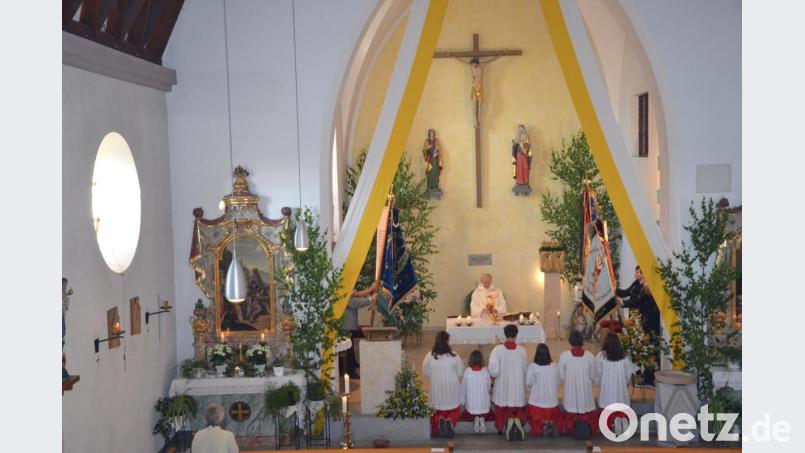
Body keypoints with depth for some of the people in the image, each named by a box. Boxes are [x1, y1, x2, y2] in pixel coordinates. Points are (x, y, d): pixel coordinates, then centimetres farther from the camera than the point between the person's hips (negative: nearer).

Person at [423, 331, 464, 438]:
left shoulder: (430, 356, -12)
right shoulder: (454, 356, -14)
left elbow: (425, 373, 1)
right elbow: (460, 373, -4)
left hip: (436, 389, 1)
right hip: (452, 389, -1)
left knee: (438, 411, 20)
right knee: (455, 411, 18)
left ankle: (440, 419, -12)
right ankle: (450, 421, -12)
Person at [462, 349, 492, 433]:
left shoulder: (467, 371, -10)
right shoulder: (485, 371, -8)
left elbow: (463, 388, -1)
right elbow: (488, 386, 4)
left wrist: (463, 400, 13)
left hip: (471, 403, 0)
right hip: (483, 402, 0)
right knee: (484, 413, 19)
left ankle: (475, 418, -10)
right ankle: (482, 418, -10)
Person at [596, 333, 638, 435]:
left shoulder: (601, 356, -11)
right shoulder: (624, 357, -4)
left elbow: (597, 373, -3)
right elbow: (629, 373, 4)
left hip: (606, 389, -2)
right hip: (620, 388, 2)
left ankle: (614, 419, -12)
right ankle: (623, 418, -12)